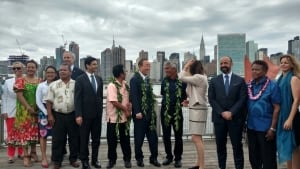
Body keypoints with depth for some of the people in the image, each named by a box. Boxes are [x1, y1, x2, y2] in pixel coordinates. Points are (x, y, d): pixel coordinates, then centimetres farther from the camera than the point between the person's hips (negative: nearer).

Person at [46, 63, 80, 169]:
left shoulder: (76, 84, 3)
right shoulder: (53, 85, 4)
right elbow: (49, 101, 3)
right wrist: (50, 115, -4)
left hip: (73, 115, 0)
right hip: (58, 115, 0)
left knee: (74, 138, 8)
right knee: (57, 139, 5)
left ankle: (73, 159, 22)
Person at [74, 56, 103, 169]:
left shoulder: (99, 79, 9)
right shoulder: (80, 79, -7)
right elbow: (77, 98, -11)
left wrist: (101, 109, 9)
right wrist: (78, 115, -15)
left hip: (98, 113, 5)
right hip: (85, 114, -4)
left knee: (96, 138, 12)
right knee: (84, 139, 9)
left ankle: (94, 159, 25)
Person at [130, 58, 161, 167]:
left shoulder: (147, 79, 14)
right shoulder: (135, 79, -9)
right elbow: (134, 97, -15)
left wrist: (153, 110, 11)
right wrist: (137, 112, -20)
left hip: (150, 113, 6)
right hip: (140, 113, -6)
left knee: (153, 137, 8)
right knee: (139, 138, 6)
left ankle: (154, 158, 19)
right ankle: (139, 158, 21)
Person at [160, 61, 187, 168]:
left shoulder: (182, 81, -6)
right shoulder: (164, 81, 5)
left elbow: (186, 95, 3)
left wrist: (183, 100, -8)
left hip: (177, 111, -3)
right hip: (165, 111, 3)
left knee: (178, 136, 5)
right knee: (166, 136, 10)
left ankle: (178, 158, 18)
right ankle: (169, 156, 25)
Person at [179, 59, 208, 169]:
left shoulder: (198, 77, -14)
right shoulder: (199, 78, 15)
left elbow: (181, 77, -15)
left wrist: (185, 67, -1)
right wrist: (189, 101, 8)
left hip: (198, 110, -10)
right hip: (195, 109, 10)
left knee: (196, 139, -11)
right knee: (197, 139, 13)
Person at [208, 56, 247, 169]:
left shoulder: (240, 80, 5)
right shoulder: (214, 81, 9)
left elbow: (243, 99, -3)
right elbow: (211, 99, 1)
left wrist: (231, 112, -13)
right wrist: (222, 112, -10)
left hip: (235, 118, -1)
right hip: (219, 117, 2)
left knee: (237, 145, 4)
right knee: (220, 145, 8)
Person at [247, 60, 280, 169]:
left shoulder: (272, 86, -9)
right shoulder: (249, 86, 6)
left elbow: (277, 108, -11)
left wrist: (272, 128, -14)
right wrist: (244, 123, 5)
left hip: (266, 127, -5)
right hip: (251, 127, 5)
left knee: (268, 158, 6)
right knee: (253, 157, 16)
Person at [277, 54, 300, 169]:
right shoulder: (280, 79, 11)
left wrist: (290, 119, -22)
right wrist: (283, 118, 11)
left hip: (290, 116, -7)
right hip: (281, 116, 7)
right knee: (286, 145, 15)